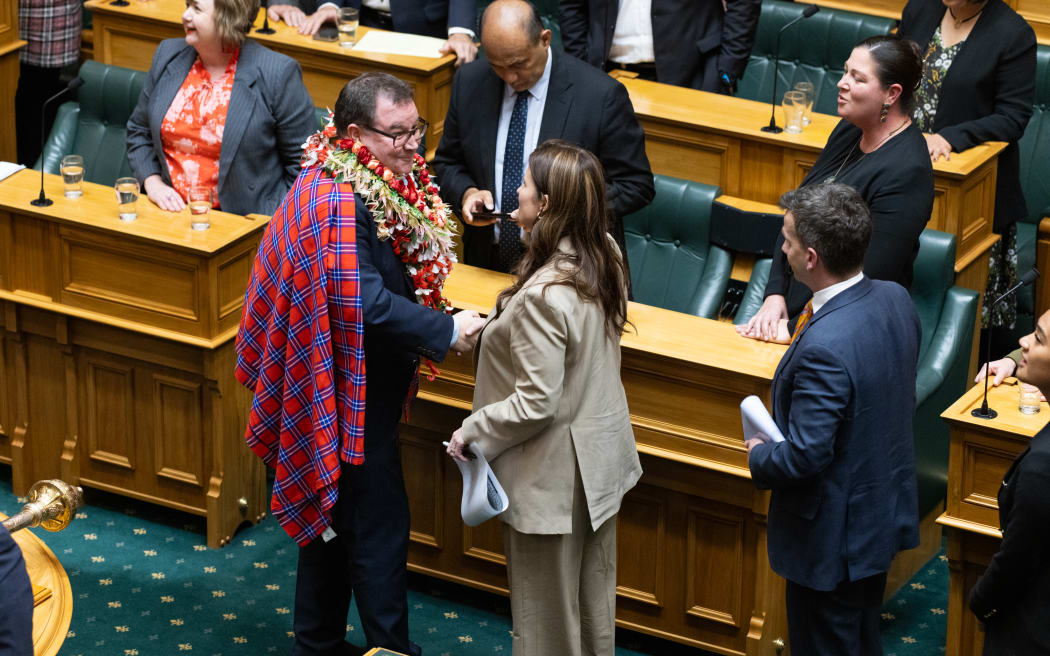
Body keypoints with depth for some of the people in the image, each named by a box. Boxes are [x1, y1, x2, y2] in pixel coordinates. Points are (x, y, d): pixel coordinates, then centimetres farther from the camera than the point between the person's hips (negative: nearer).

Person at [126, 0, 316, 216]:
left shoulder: (277, 73, -8)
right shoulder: (168, 56, 10)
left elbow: (303, 164, -5)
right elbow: (139, 132, 20)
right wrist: (152, 182, 2)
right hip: (172, 209, 5)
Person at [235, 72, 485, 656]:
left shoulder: (391, 182, 4)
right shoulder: (342, 200, -26)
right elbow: (365, 303, -31)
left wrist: (437, 320, -1)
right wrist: (446, 332, -28)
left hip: (350, 390, 10)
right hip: (353, 392, -10)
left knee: (335, 516, 20)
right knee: (379, 522, 1)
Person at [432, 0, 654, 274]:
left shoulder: (601, 95, -12)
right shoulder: (470, 82, 1)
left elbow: (636, 185, -6)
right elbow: (449, 161, 13)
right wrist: (466, 193, -10)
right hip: (488, 262, -2)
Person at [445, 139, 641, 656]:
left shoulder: (543, 295, -30)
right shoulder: (604, 259, -4)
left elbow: (536, 403, -26)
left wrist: (471, 433, -11)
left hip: (554, 474, -8)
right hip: (601, 458, 8)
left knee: (547, 612, 9)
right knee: (593, 597, 22)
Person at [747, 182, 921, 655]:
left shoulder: (826, 346, -33)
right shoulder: (896, 300, -6)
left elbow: (803, 458, -30)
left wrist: (759, 456, -9)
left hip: (834, 535, -9)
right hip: (886, 511, 9)